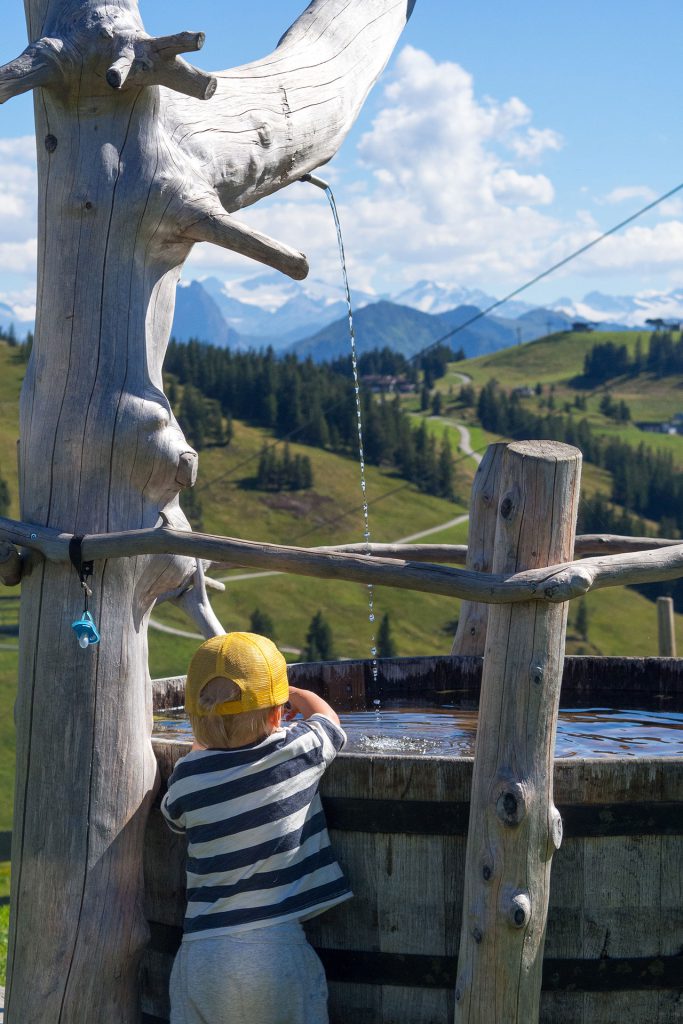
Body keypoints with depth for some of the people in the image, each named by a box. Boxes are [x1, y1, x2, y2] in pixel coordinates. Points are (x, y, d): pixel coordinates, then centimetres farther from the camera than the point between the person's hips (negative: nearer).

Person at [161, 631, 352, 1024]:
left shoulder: (188, 776, -1)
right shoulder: (299, 749, -3)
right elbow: (326, 716, 21)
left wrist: (203, 744, 33)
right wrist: (289, 693, 41)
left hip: (202, 953, 2)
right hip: (277, 948, -1)